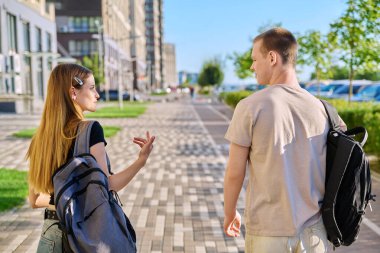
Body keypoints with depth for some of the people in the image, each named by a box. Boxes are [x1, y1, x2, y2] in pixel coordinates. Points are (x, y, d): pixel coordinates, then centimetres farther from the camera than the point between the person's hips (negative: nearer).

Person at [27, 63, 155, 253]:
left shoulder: (41, 137, 2)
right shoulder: (91, 130, -15)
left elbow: (34, 200, 5)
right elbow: (106, 186, -18)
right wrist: (141, 160, -15)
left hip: (51, 232, 5)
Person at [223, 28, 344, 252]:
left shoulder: (250, 107, -13)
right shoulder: (320, 108, -3)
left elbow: (234, 174, -9)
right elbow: (331, 174, 5)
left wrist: (230, 213, 8)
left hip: (267, 232, -3)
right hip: (314, 230, 3)